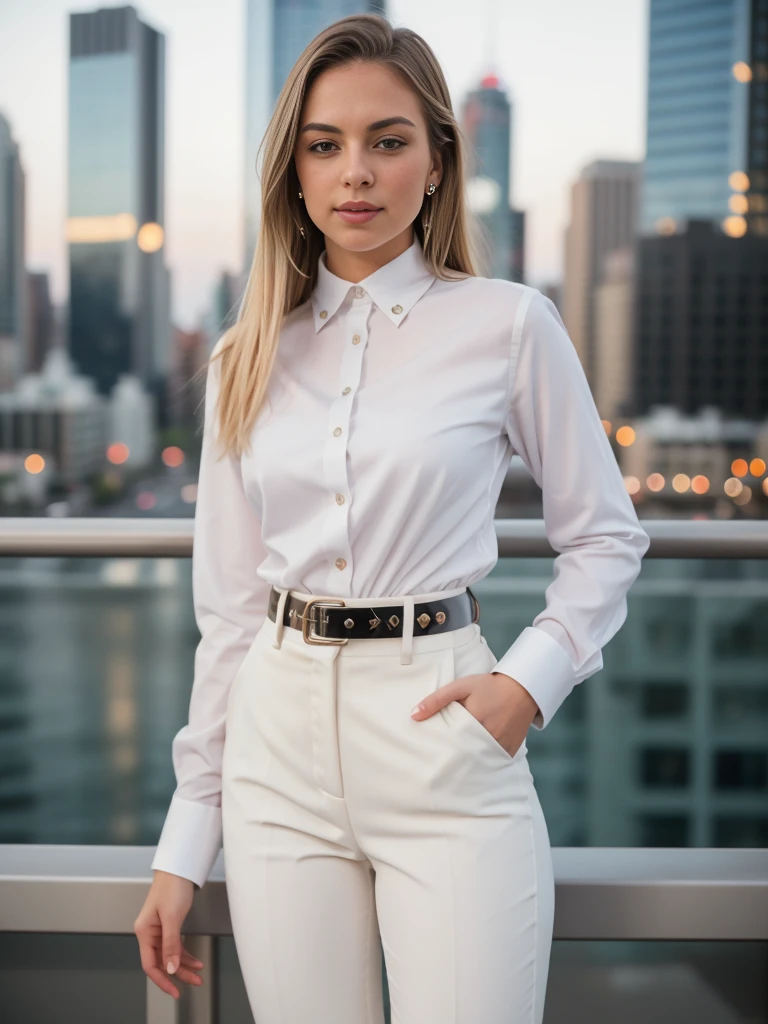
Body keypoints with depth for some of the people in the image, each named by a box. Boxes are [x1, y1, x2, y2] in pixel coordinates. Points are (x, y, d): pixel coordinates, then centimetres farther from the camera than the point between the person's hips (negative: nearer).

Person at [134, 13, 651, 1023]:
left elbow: (606, 536, 7)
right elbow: (228, 606, 10)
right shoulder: (249, 357, 8)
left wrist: (530, 679, -10)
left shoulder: (508, 324, -2)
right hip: (282, 747, 3)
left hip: (438, 734, -3)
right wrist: (185, 843, 9)